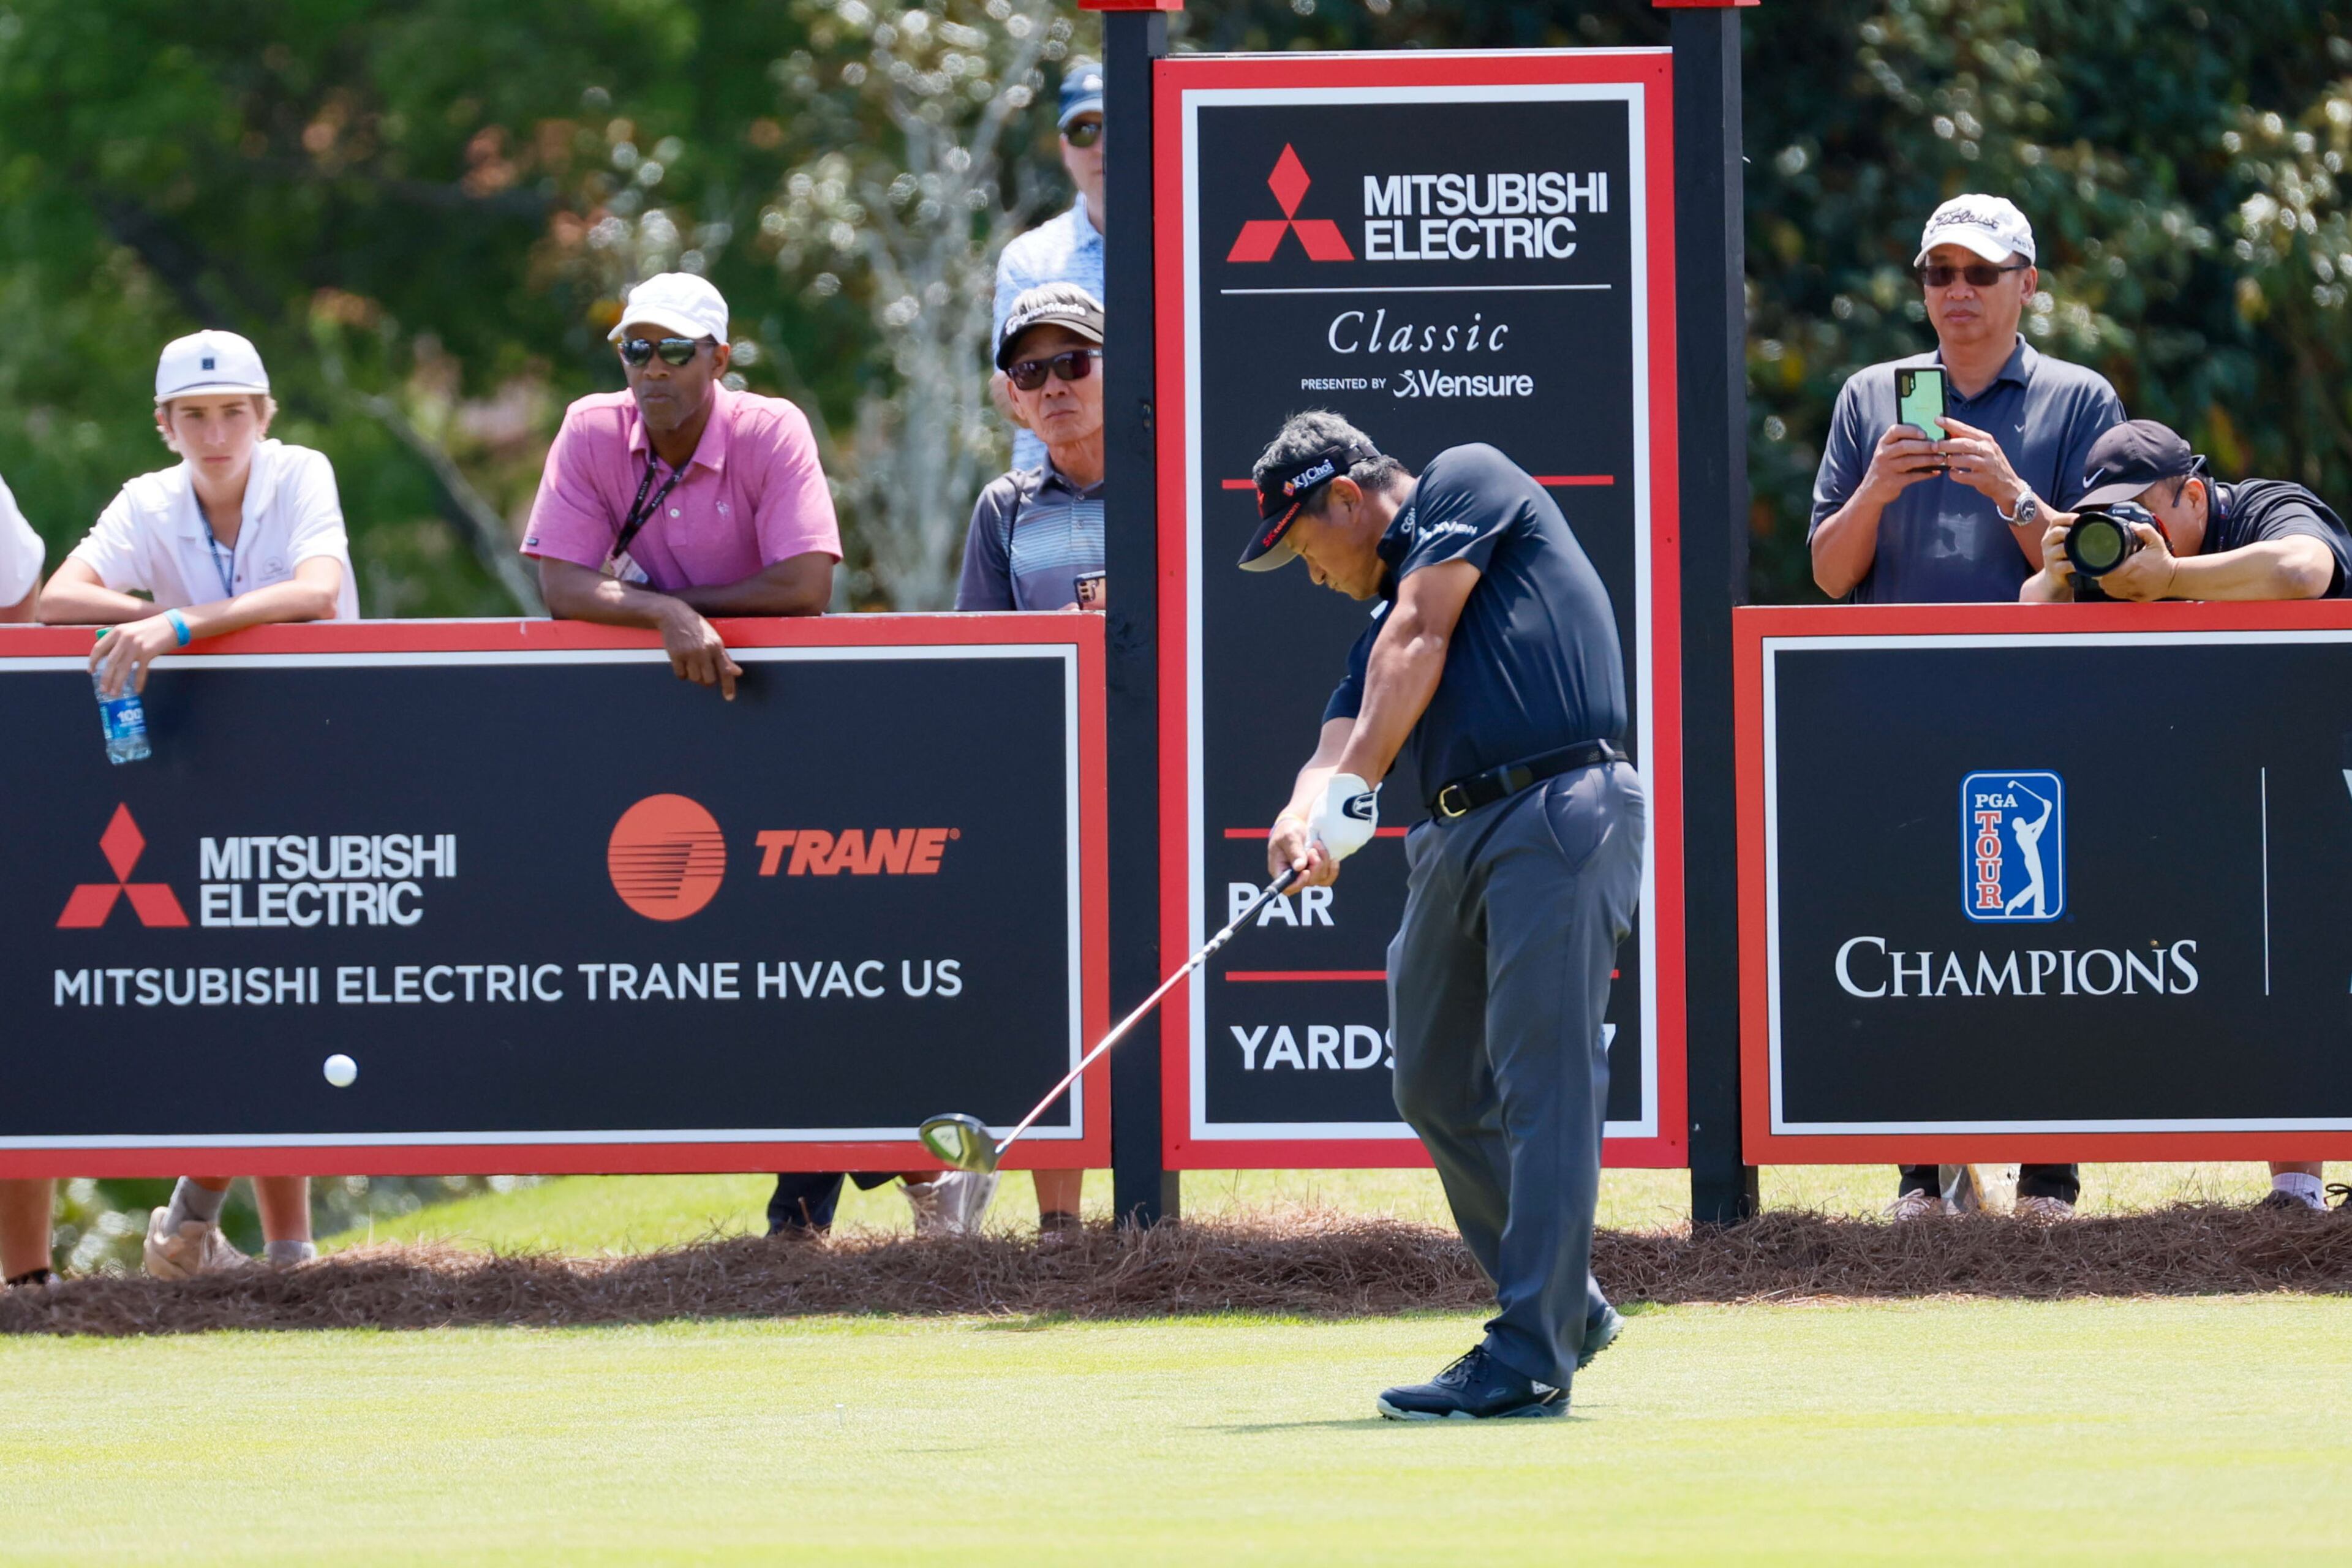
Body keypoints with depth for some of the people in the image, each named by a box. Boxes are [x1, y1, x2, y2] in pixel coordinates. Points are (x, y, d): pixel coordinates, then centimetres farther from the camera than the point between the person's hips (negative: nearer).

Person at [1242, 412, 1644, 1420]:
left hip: (1560, 812, -10)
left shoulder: (1467, 481, 6)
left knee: (1543, 1081, -12)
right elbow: (1343, 741, 12)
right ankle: (1567, 1306, 25)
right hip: (1451, 839, 10)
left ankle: (1531, 1358, -16)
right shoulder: (1387, 612, 27)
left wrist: (1355, 789, -12)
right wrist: (1305, 820, -11)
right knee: (1439, 1086, 12)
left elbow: (1419, 640, -6)